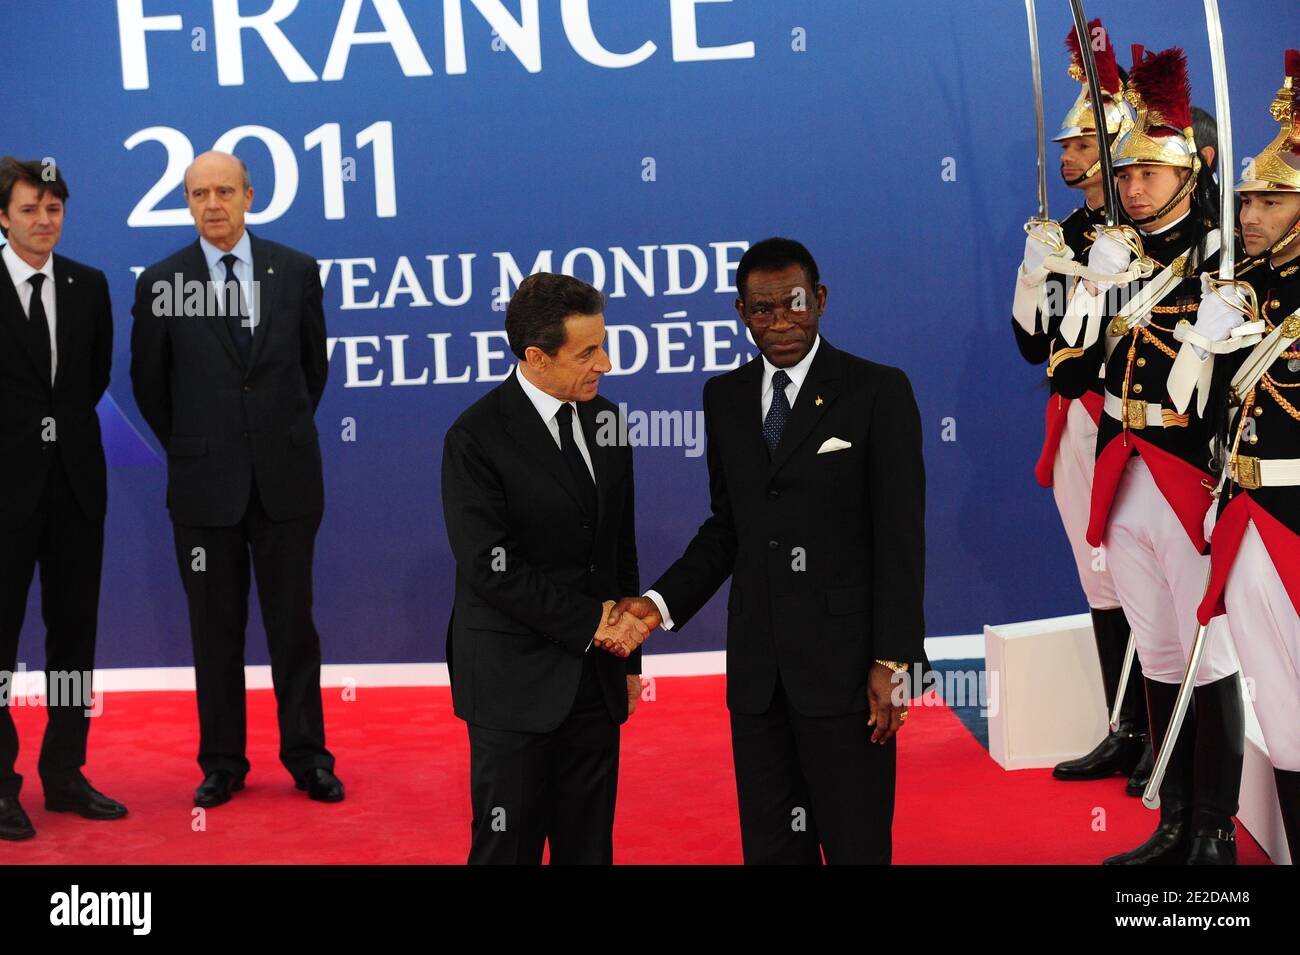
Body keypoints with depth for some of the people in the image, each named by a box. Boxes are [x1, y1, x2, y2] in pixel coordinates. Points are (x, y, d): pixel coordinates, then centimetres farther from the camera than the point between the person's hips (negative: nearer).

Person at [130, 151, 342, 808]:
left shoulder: (296, 271, 3)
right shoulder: (161, 283, 0)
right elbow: (149, 384, 9)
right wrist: (190, 449, 13)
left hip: (286, 477, 0)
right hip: (204, 482, 0)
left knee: (293, 622, 7)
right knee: (215, 629, 7)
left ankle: (308, 758, 18)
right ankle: (222, 763, 19)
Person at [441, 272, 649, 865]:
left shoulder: (604, 421, 6)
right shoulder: (476, 438, -13)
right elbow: (491, 569, -18)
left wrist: (628, 654, 13)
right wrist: (590, 622, -15)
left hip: (596, 679, 6)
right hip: (516, 682, -6)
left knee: (588, 845, 13)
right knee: (508, 847, 3)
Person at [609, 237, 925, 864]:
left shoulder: (878, 391, -5)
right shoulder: (724, 398, 10)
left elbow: (901, 536, -7)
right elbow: (727, 526, 13)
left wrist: (892, 660, -12)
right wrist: (660, 603, -1)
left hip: (845, 663, -4)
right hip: (757, 669, 5)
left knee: (856, 842, 4)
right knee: (771, 843, 13)